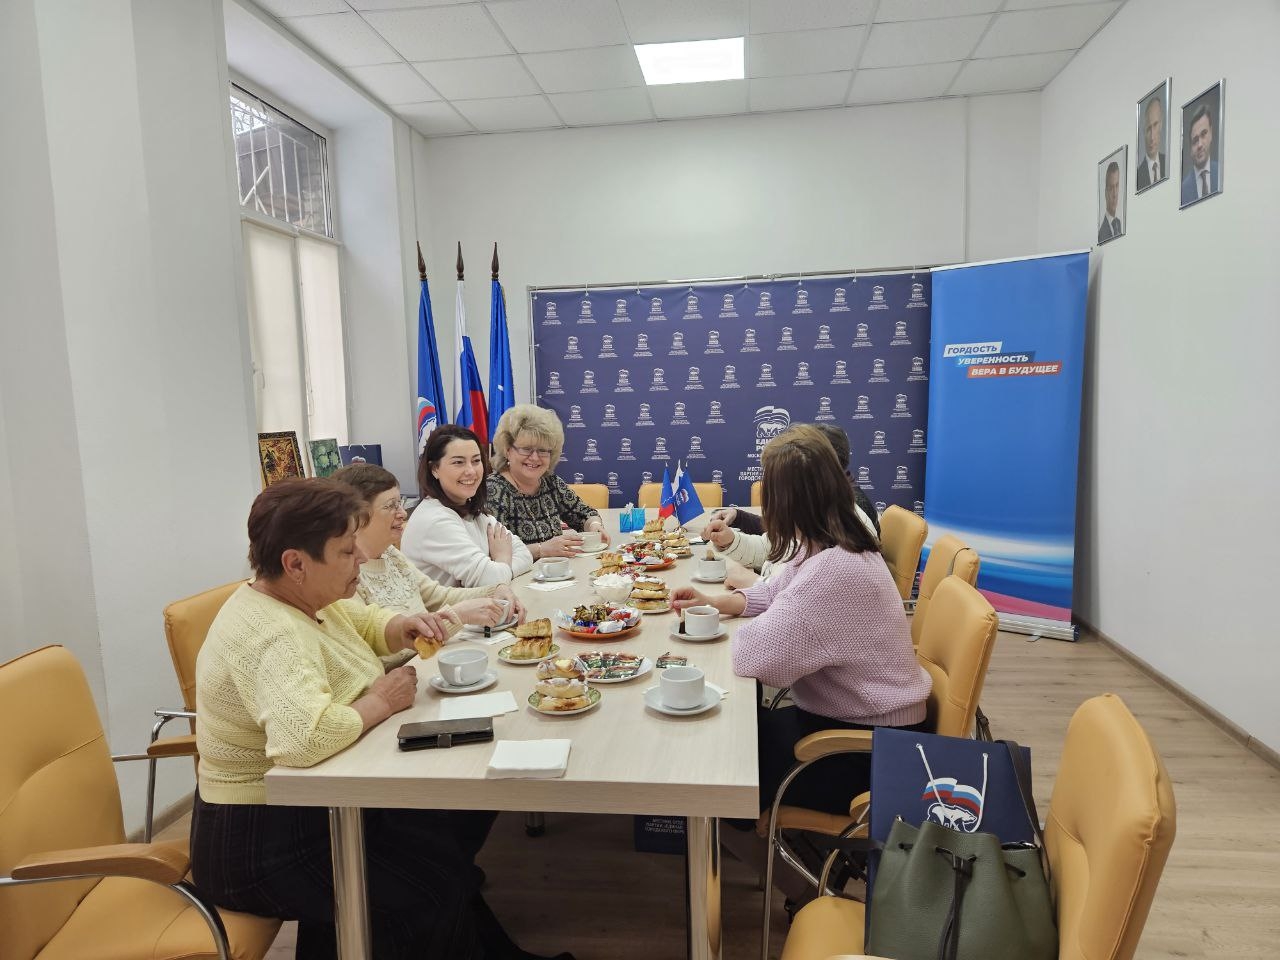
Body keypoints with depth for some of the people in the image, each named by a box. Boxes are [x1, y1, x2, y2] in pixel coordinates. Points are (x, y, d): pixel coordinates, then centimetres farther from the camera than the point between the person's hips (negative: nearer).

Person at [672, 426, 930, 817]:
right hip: (854, 717, 9)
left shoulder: (832, 571, -33)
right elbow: (778, 594, 18)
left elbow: (754, 656, -33)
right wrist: (715, 602, 5)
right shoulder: (832, 546, 0)